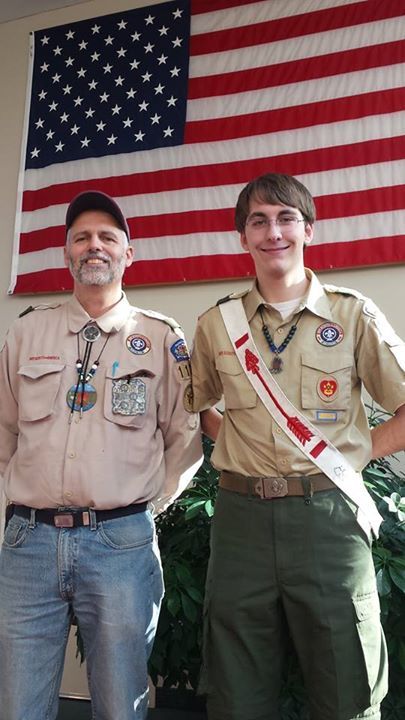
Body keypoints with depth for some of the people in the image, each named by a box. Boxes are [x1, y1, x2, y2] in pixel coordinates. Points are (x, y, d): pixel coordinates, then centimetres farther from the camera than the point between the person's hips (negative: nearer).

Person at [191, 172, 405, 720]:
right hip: (242, 515, 2)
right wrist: (233, 442, 7)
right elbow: (197, 403, 22)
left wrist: (358, 452, -2)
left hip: (328, 515, -2)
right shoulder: (217, 324, 7)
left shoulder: (353, 315, 1)